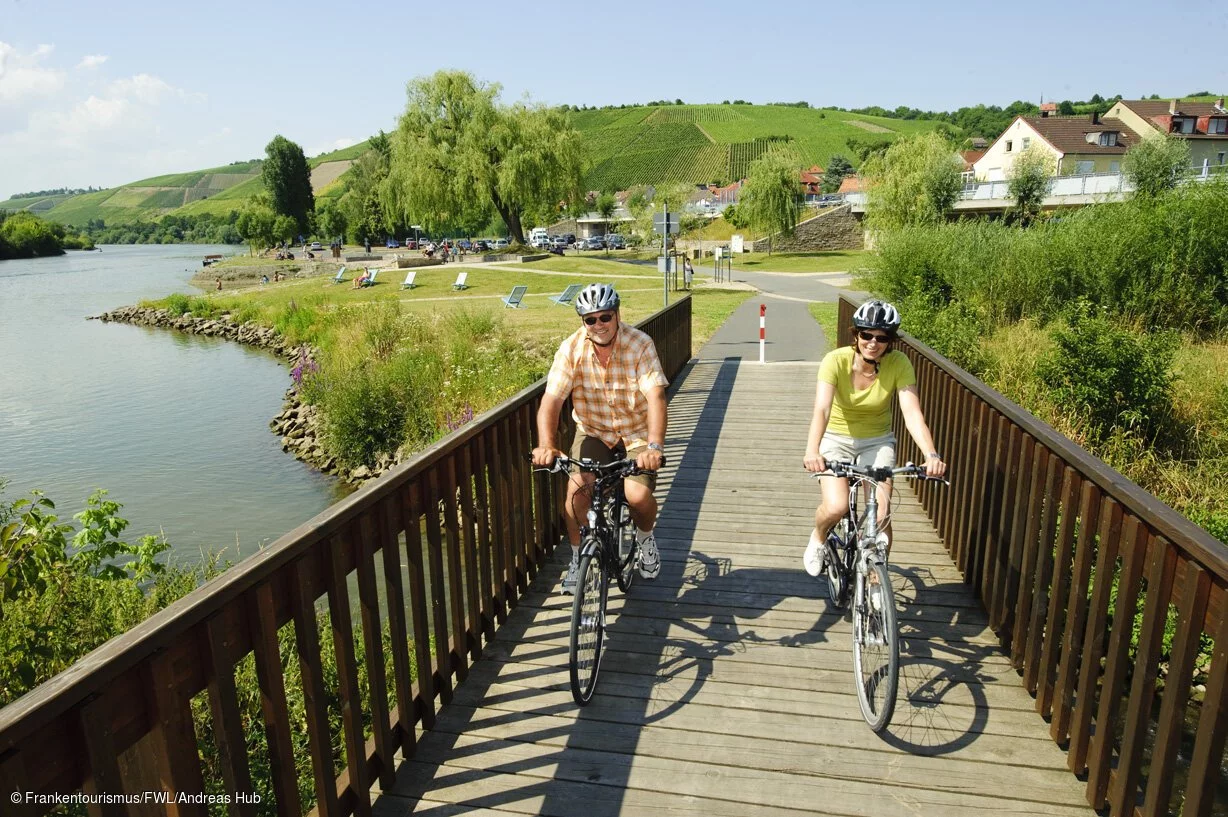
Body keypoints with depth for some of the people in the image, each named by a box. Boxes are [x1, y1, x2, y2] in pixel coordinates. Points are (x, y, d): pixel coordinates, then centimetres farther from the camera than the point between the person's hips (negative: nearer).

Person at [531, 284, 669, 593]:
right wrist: (546, 445, -38)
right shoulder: (571, 349, -13)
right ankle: (577, 557, 7)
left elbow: (655, 396, -29)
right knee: (577, 490, -20)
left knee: (639, 496, -21)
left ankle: (645, 536, 17)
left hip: (637, 434, -1)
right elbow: (551, 400, -21)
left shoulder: (640, 344, -19)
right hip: (593, 433, 2)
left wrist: (654, 446, -44)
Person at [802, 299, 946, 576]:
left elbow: (912, 413, -26)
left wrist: (931, 455, -43)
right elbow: (821, 410, -34)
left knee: (880, 516, -12)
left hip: (877, 441, 2)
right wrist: (812, 451, -51)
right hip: (837, 439, -1)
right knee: (836, 507, -23)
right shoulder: (836, 361, -23)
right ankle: (818, 538, 13)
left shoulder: (899, 364, -18)